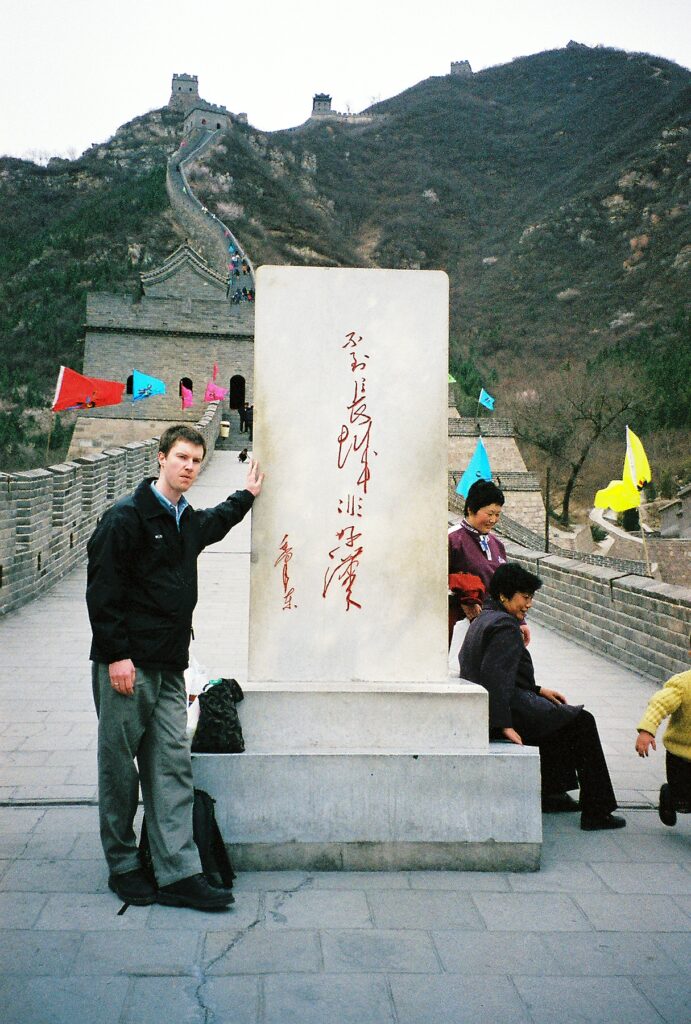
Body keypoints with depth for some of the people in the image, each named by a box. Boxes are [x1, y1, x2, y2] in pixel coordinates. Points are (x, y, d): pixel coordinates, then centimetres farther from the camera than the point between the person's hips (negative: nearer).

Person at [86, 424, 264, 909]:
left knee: (173, 766, 2)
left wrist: (246, 496, 48)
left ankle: (179, 873, 4)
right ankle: (122, 865, 17)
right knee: (120, 765, 3)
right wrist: (116, 655, -18)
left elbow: (214, 524, 43)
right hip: (127, 665, -7)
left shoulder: (188, 520, 16)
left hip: (169, 667, 7)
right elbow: (102, 588, -13)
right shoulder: (127, 516, -9)